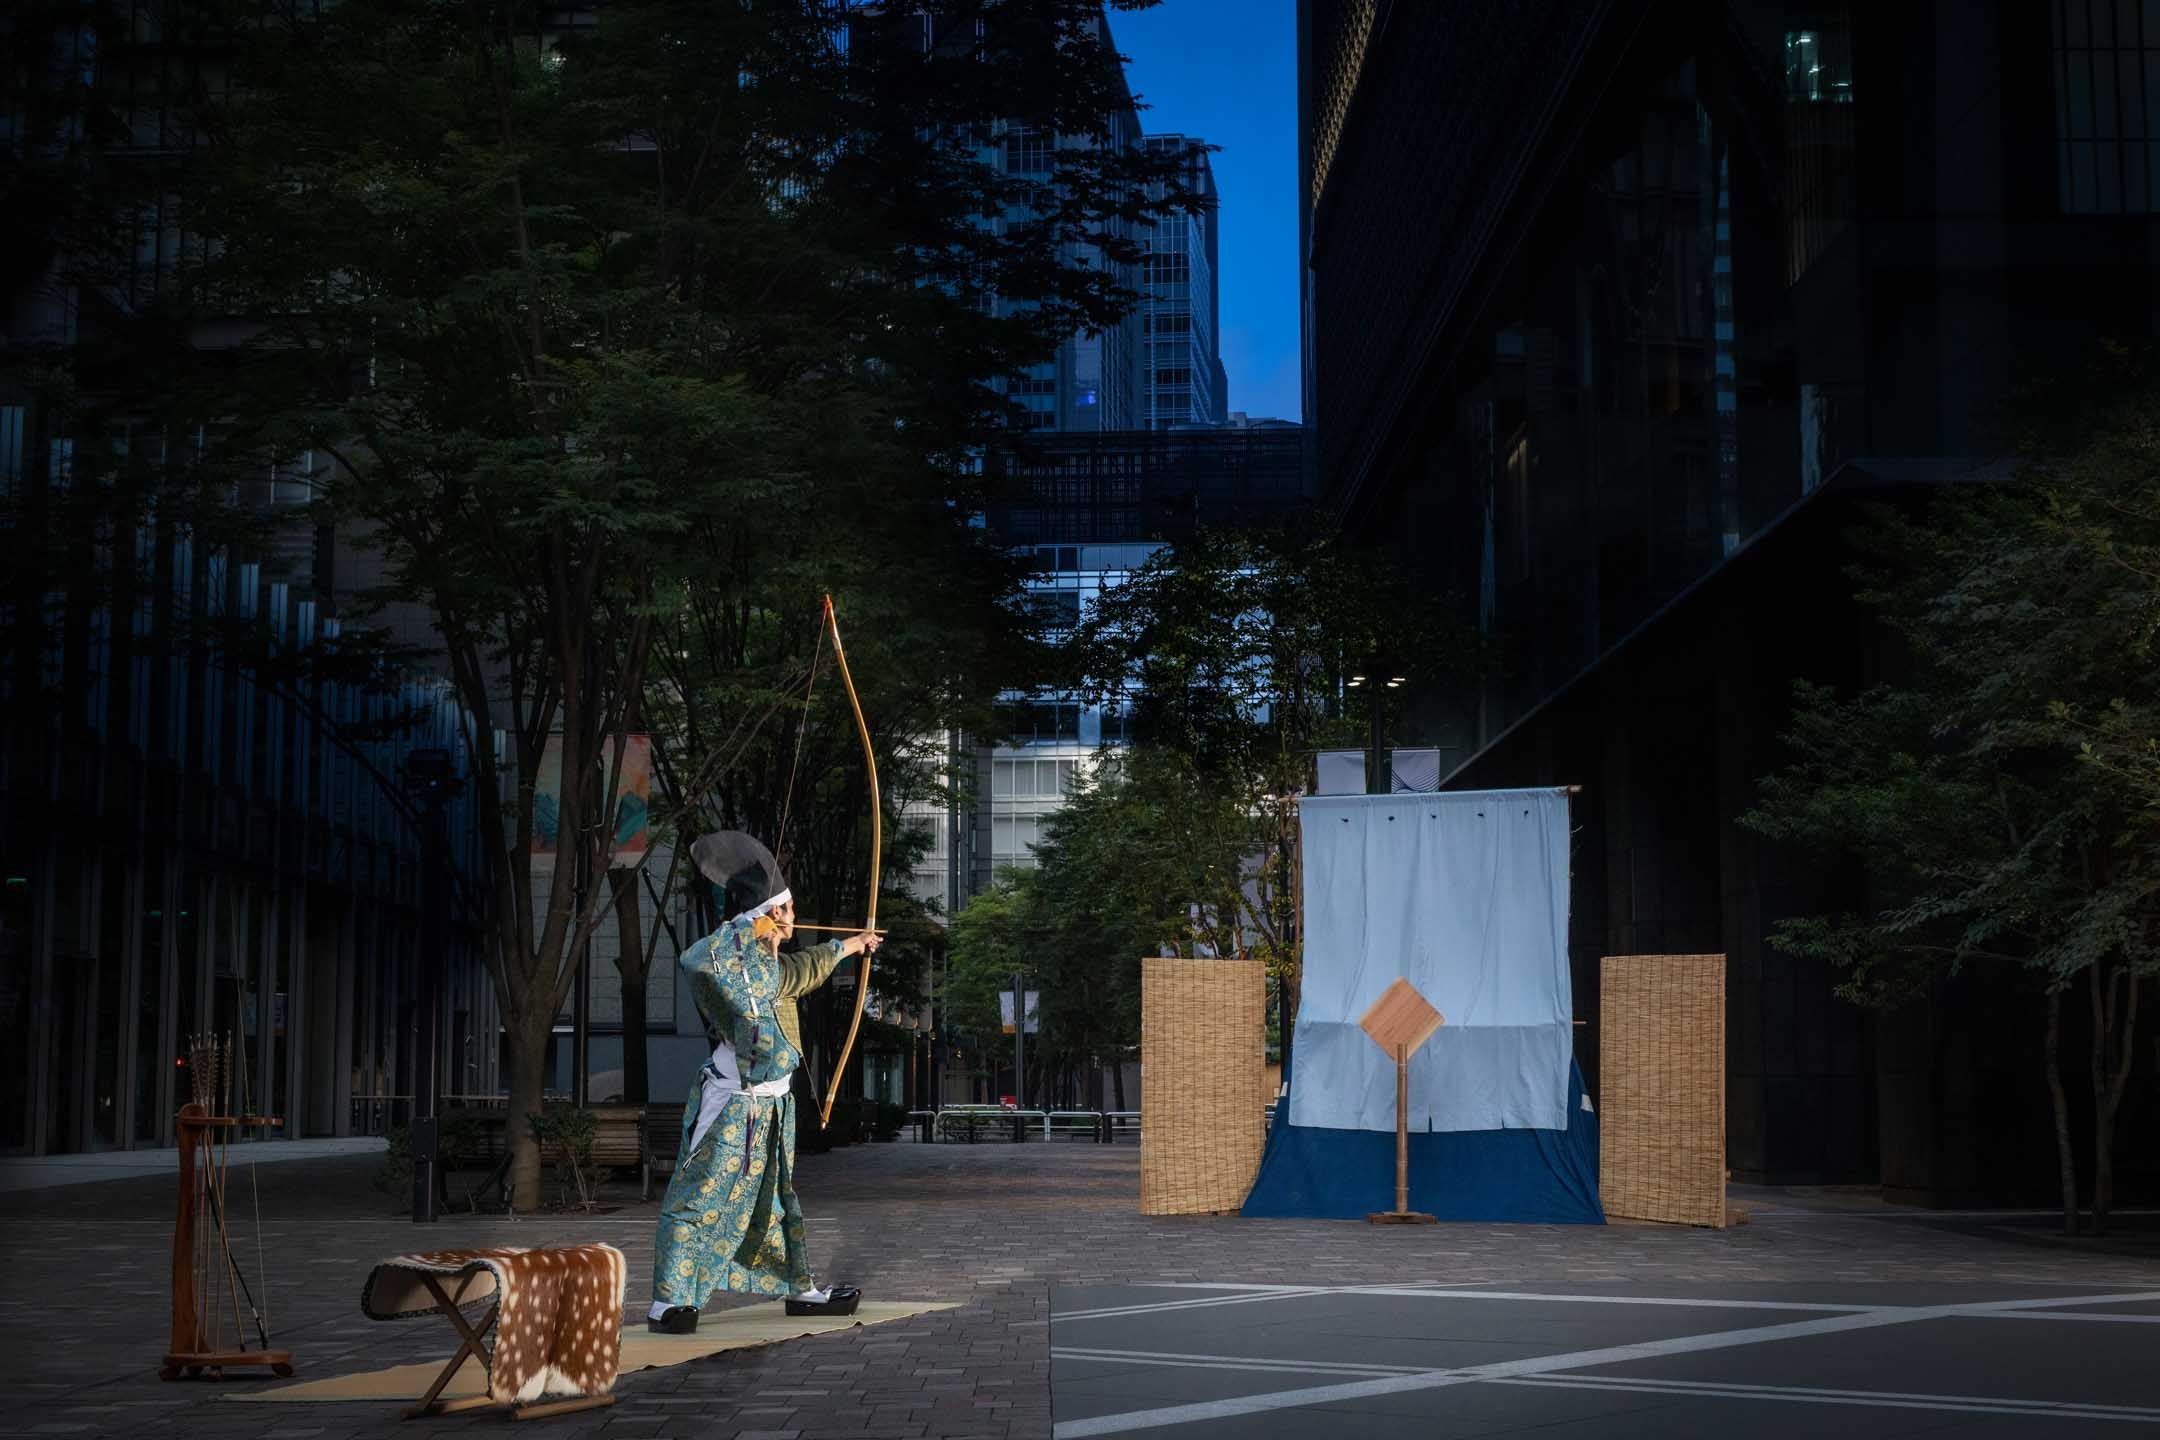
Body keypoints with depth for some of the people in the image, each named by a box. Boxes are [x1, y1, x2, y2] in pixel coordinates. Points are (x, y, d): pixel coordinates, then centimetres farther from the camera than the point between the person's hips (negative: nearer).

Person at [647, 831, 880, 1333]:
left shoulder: (772, 965, 13)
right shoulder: (729, 962, -16)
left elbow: (808, 968, 36)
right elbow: (694, 961, -41)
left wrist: (852, 945, 52)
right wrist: (747, 928, -31)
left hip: (771, 1107, 10)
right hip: (732, 1107, -10)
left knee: (777, 1198, 21)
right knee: (699, 1198, -10)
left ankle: (799, 1288, 33)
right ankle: (667, 1302, -10)